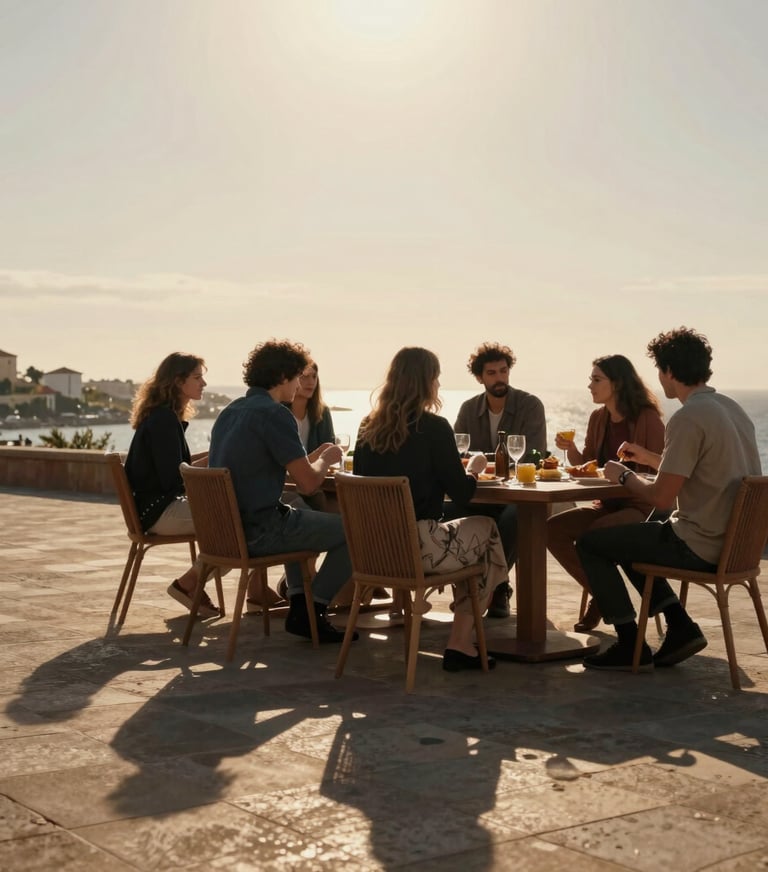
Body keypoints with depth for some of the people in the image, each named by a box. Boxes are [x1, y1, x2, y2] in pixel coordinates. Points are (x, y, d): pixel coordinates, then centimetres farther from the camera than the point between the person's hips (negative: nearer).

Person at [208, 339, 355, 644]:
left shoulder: (230, 411, 13)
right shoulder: (274, 413, -15)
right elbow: (308, 483, -17)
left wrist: (313, 457, 19)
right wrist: (326, 458, 5)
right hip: (258, 532, -9)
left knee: (301, 516, 36)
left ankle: (298, 604, 24)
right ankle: (311, 612, 5)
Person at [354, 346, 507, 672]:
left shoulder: (368, 427, 6)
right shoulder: (433, 428, -11)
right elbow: (462, 494, -9)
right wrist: (473, 469, 13)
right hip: (419, 547, -7)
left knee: (469, 532, 30)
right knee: (487, 530, 21)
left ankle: (461, 643, 29)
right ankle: (460, 645, 18)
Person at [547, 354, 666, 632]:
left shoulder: (648, 419, -11)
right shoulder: (598, 418, 9)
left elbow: (659, 472, -13)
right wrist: (570, 449, -5)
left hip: (641, 507, -7)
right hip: (608, 504, 7)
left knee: (593, 534, -33)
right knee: (552, 528, -12)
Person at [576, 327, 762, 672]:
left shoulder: (688, 419, -20)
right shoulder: (730, 407, 8)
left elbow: (661, 497, -20)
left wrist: (624, 475, -1)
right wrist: (649, 458, 27)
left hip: (700, 546, -9)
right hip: (735, 542, 9)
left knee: (589, 543, 3)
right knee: (625, 539, 27)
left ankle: (631, 646, 6)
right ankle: (680, 626, 17)